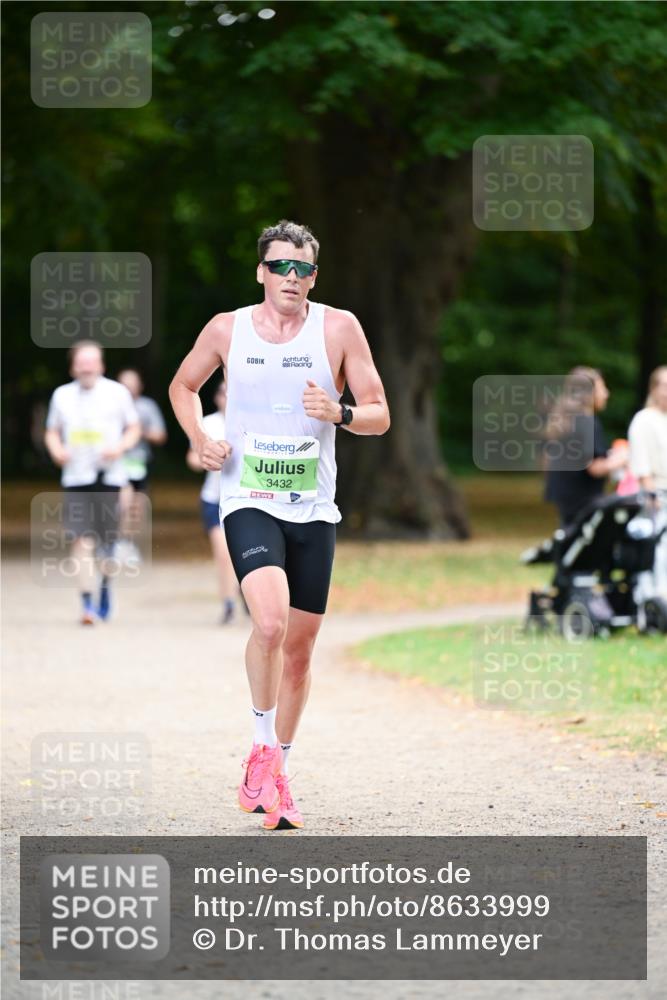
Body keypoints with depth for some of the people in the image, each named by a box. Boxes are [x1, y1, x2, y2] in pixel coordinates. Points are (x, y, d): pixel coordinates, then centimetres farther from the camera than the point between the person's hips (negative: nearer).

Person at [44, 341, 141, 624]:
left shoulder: (117, 392, 3)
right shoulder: (62, 395, 9)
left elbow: (134, 428, 9)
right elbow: (52, 432, 17)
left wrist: (120, 447, -10)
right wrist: (57, 450, -5)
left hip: (109, 476, -1)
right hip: (76, 477, 1)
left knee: (108, 540, 4)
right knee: (81, 540, -11)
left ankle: (105, 585, 34)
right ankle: (87, 603, -11)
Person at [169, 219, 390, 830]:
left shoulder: (339, 328, -1)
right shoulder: (227, 330, 1)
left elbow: (380, 416, 3)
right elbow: (183, 386, 20)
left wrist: (340, 414, -19)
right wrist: (199, 440, 2)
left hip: (314, 510, 2)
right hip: (249, 502, -2)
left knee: (299, 649, 8)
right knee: (270, 623, -26)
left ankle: (275, 777, 24)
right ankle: (263, 749, -8)